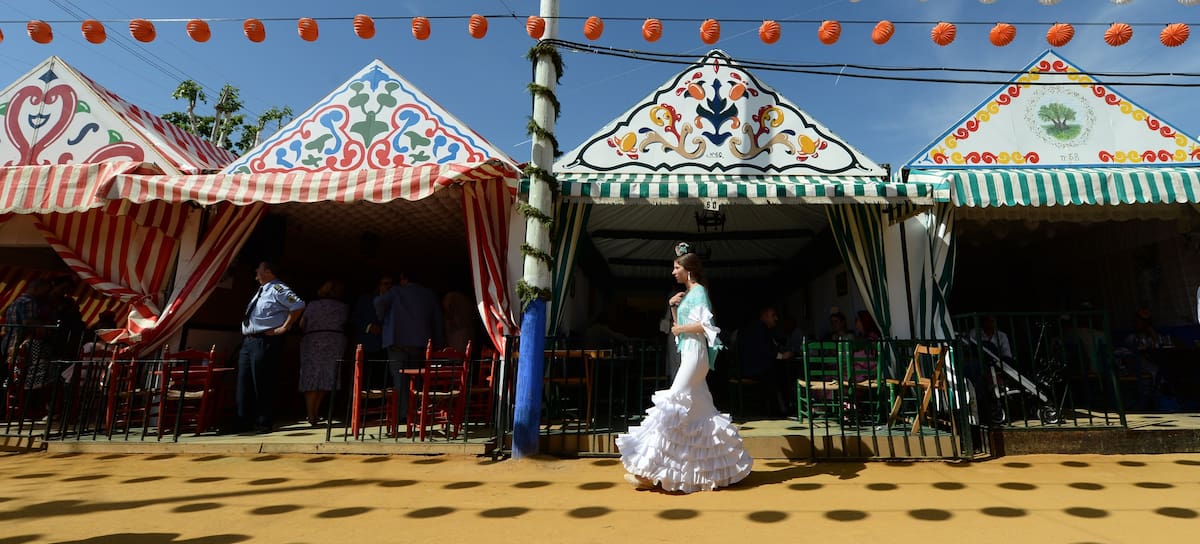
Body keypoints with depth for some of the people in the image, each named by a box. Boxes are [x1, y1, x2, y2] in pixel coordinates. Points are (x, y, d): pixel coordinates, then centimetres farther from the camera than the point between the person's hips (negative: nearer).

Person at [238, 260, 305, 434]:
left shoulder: (277, 289, -9)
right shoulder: (261, 290, 20)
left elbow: (299, 305, -22)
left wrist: (285, 327, -18)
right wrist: (247, 338, 16)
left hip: (265, 342, -10)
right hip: (248, 341, 10)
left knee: (262, 384, -4)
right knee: (244, 382, 12)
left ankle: (264, 424, 5)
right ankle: (243, 422, 22)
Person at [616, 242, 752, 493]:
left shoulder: (699, 291, -9)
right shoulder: (688, 293, 18)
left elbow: (705, 325, -21)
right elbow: (680, 326, 19)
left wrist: (681, 329, -10)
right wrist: (673, 306, 7)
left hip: (695, 354, -10)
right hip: (688, 355, 10)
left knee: (673, 405, -11)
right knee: (699, 411, 10)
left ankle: (651, 471, -10)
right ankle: (719, 466, 17)